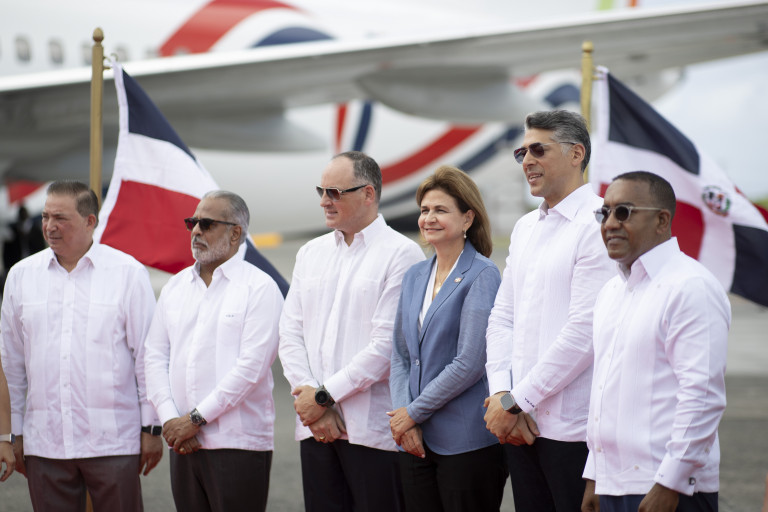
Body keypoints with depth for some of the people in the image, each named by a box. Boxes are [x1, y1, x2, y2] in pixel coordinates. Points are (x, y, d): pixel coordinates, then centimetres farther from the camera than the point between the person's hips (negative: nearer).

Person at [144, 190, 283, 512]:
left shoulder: (260, 288, -4)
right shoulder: (176, 286, 15)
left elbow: (251, 365, -12)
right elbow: (156, 356, 11)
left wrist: (196, 418, -12)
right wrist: (170, 420, -3)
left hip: (238, 445, -6)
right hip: (183, 444, 6)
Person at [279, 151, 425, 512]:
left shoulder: (401, 254, -5)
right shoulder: (310, 254, 17)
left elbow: (387, 344, -12)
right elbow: (290, 334, 11)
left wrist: (324, 395, -10)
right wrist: (313, 402, -4)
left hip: (371, 428, -6)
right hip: (316, 427, 6)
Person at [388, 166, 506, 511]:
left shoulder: (482, 276, -8)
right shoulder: (415, 276, 15)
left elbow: (469, 363, -15)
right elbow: (400, 356, 14)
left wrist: (414, 412, -9)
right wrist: (403, 419, -1)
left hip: (467, 441, -6)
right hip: (416, 442, 7)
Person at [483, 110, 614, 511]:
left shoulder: (598, 224, -10)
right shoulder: (525, 227, 17)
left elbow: (584, 332, -16)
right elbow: (501, 317, 15)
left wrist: (516, 402, -12)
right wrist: (501, 395, -1)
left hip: (573, 429, -7)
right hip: (519, 426, 7)